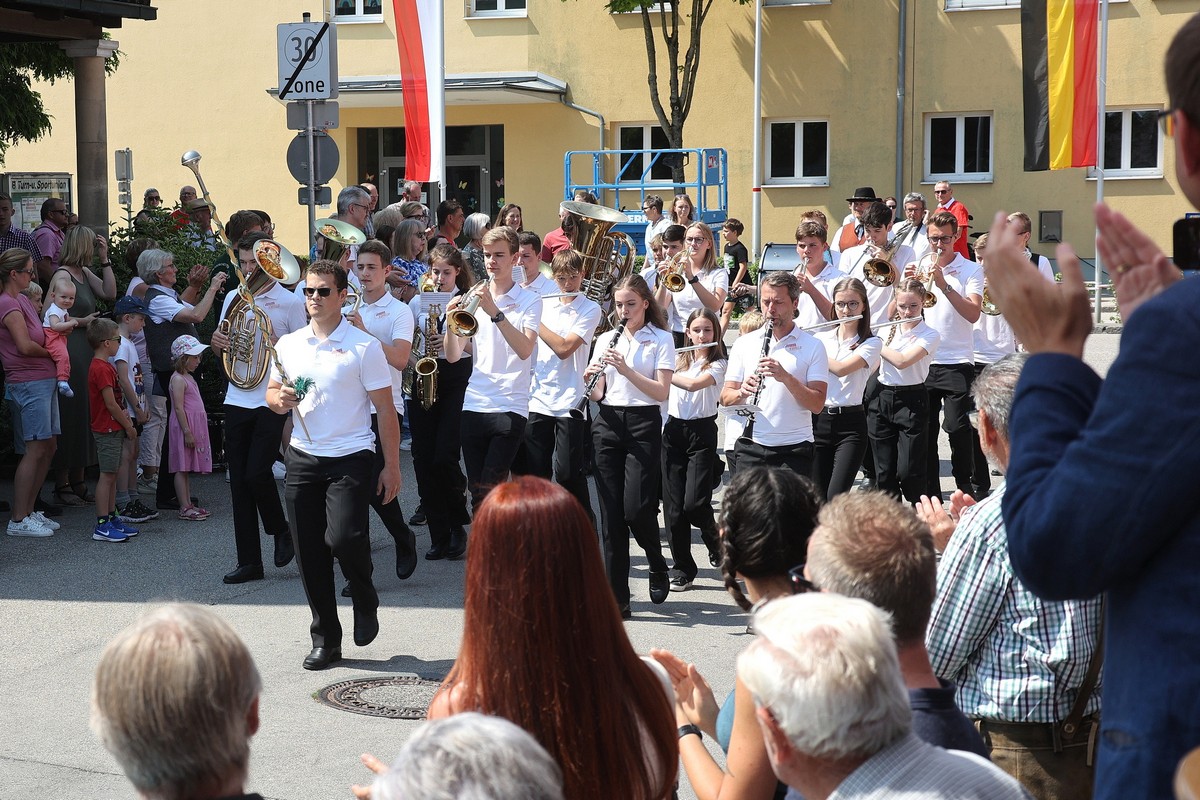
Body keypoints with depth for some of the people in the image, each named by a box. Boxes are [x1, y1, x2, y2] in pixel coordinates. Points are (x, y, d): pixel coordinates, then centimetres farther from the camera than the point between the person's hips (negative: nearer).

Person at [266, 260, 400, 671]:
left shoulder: (364, 347, -4)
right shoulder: (288, 344, 9)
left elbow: (385, 410, -3)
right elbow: (271, 393, 19)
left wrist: (392, 466, -7)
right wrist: (280, 400, -6)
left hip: (349, 458, -4)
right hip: (302, 458, 5)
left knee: (343, 537, -21)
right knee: (309, 554, 5)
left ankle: (365, 601, 11)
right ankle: (325, 640, 17)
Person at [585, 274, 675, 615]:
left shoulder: (661, 339, 2)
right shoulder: (606, 340, 13)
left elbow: (662, 392, -8)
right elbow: (597, 395, 11)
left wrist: (626, 369, -19)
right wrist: (591, 380, -11)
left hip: (643, 425, -4)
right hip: (608, 424, 4)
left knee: (636, 508, -11)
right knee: (611, 513, 1)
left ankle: (658, 567, 18)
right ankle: (617, 597, 4)